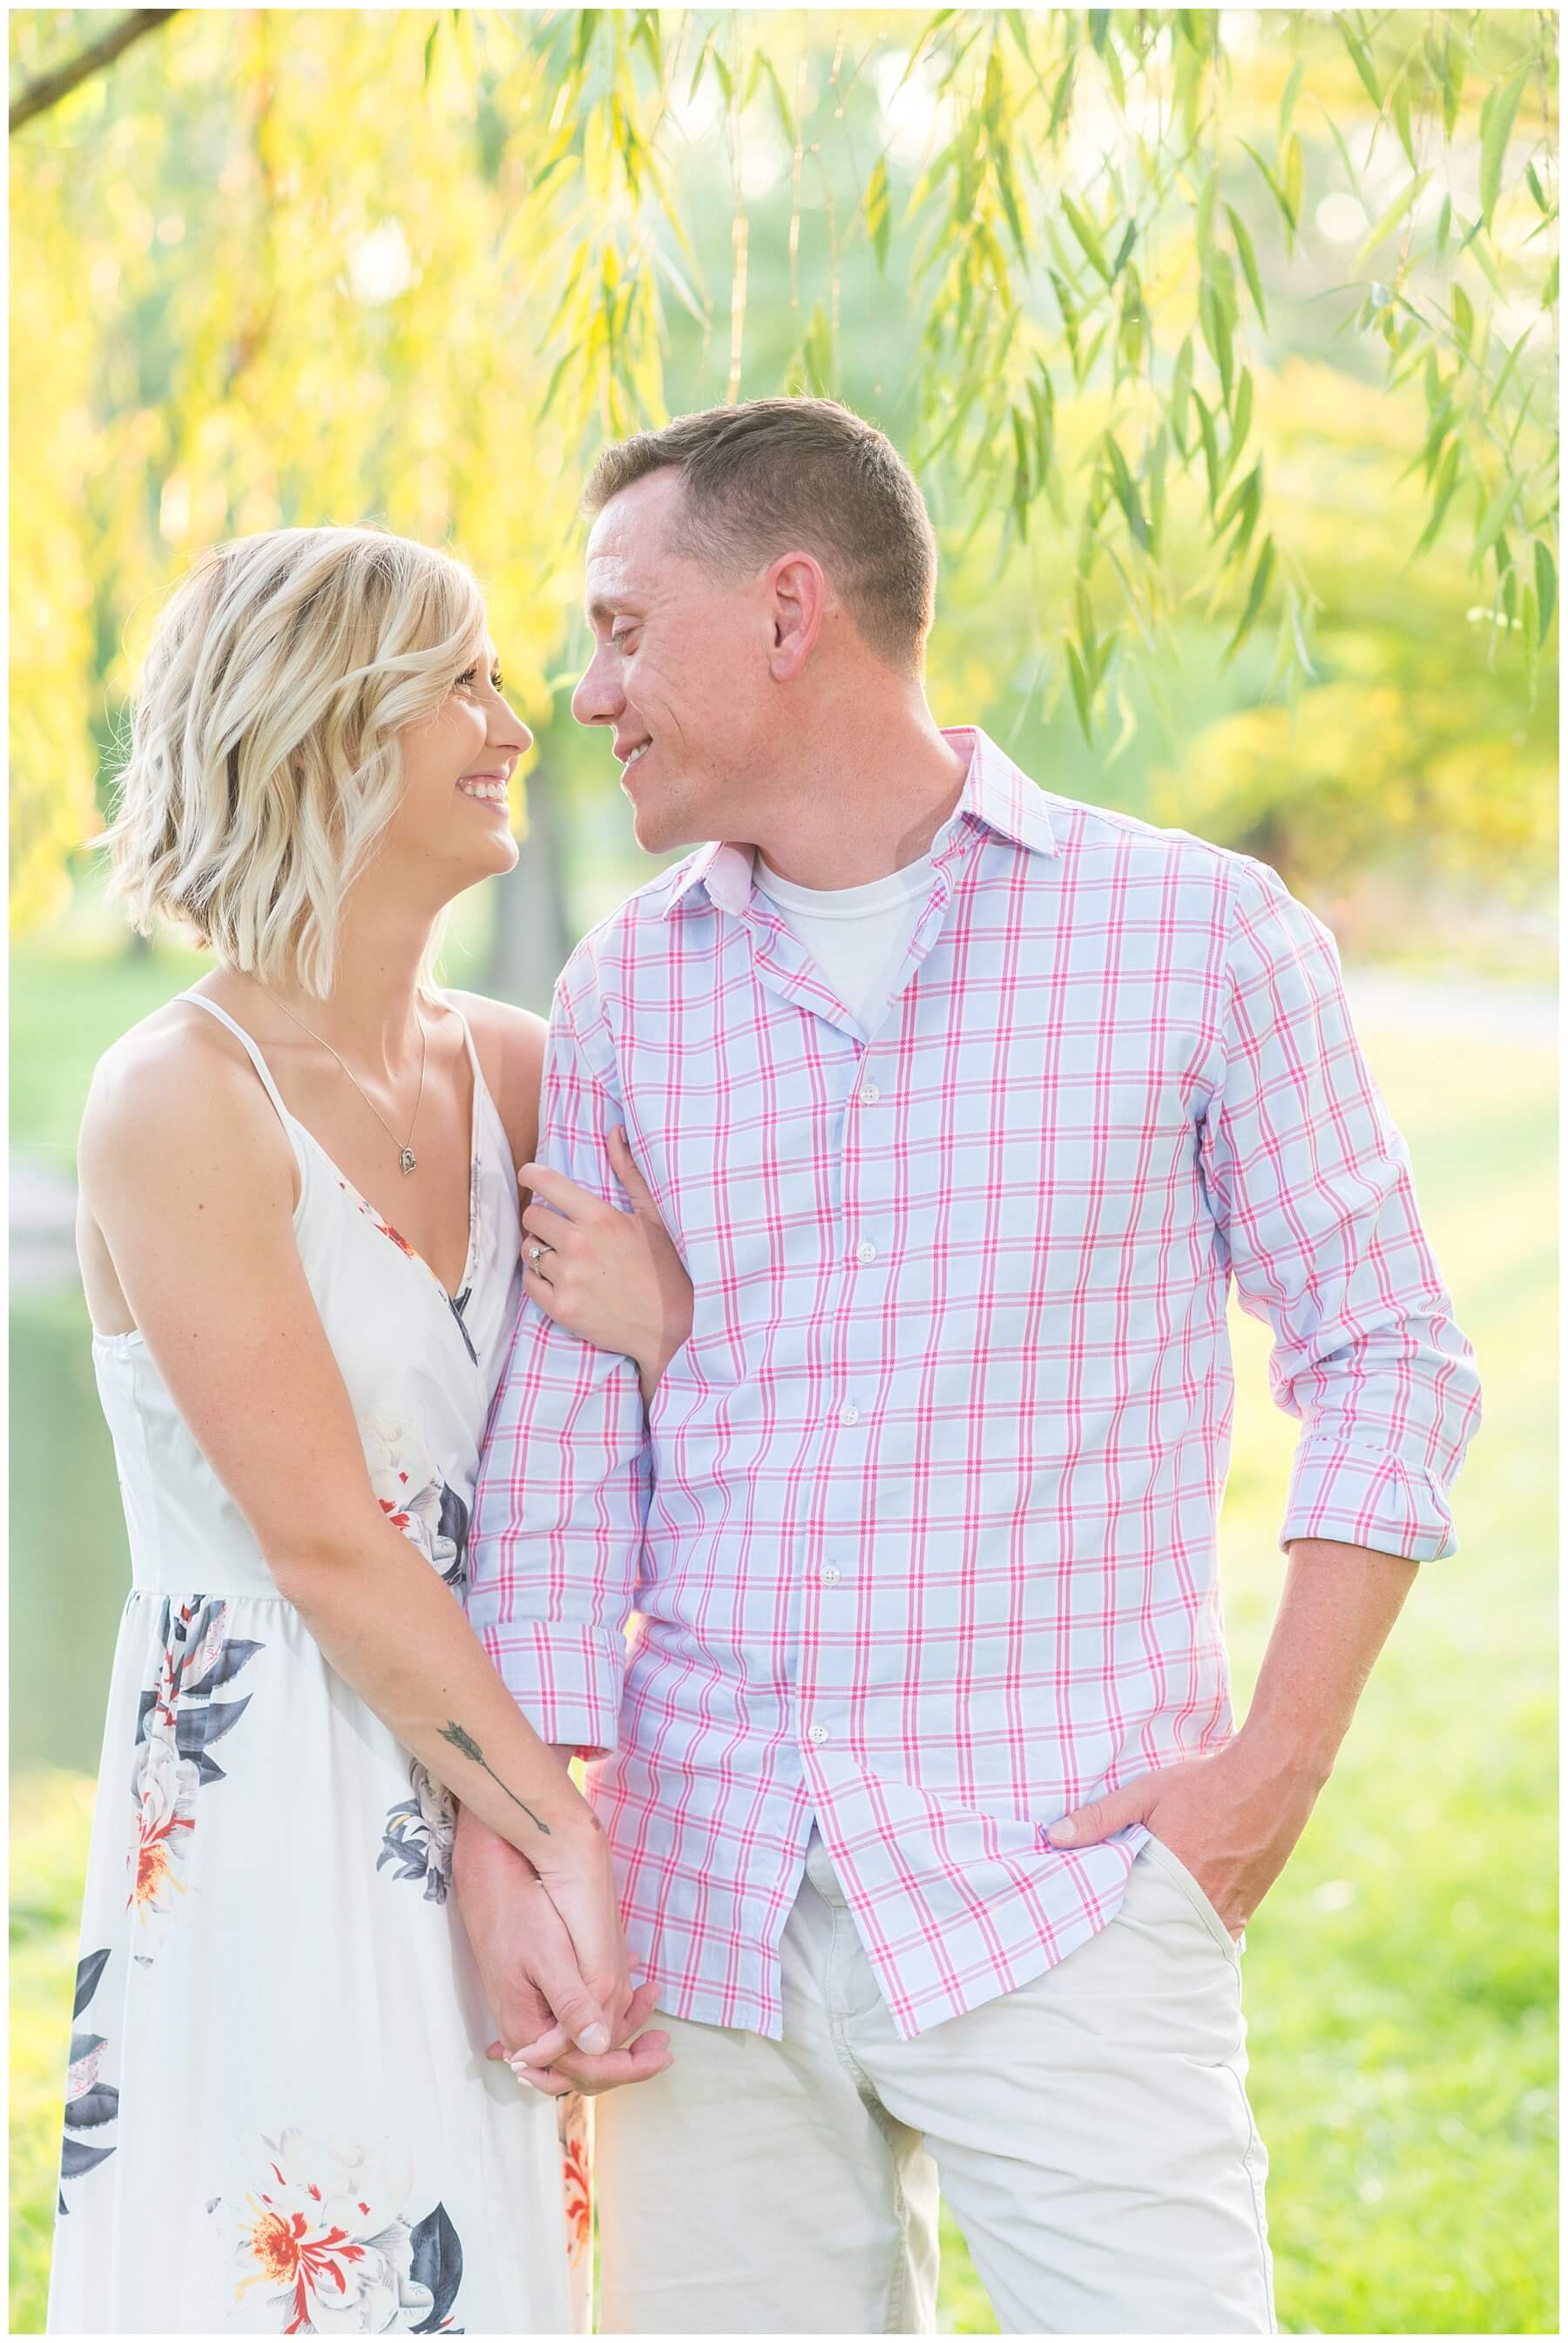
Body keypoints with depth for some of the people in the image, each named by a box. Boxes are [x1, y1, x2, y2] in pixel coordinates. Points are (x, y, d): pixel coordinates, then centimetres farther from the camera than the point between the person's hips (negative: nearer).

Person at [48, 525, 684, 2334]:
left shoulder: (513, 1070, 7)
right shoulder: (184, 1101, -12)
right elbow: (326, 1544, -15)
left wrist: (658, 1331, -11)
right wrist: (572, 1837, -13)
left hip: (484, 1821, 6)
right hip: (267, 1832, -6)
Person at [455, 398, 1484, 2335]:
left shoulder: (1199, 936, 0)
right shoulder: (624, 991, 9)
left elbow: (1389, 1359, 4)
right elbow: (561, 1446, 7)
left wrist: (1281, 1758, -6)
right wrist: (507, 1831, -3)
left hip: (1057, 1890, -3)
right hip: (704, 1897, 3)